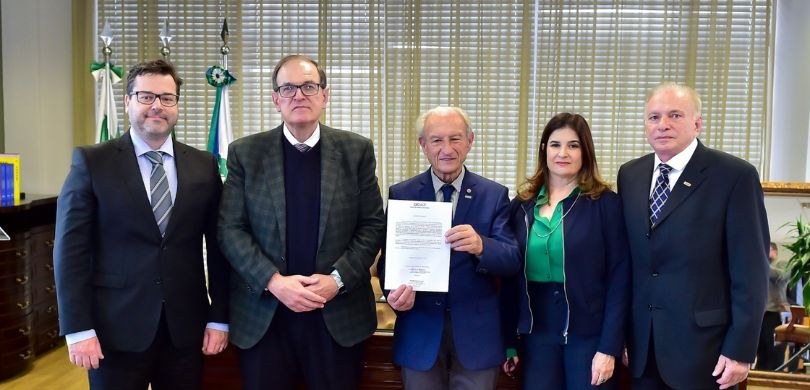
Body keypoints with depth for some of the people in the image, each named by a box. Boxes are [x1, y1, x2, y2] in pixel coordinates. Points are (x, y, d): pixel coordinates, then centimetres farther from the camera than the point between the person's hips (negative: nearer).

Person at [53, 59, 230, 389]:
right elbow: (71, 248, -5)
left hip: (186, 326, 3)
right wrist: (78, 329, -10)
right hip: (116, 327, -2)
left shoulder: (203, 166, 5)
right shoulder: (92, 162, -3)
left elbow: (218, 245, 5)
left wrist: (219, 317, 2)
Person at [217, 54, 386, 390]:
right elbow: (230, 229, -1)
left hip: (338, 314, 0)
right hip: (263, 316, 0)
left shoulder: (356, 150, 2)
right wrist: (273, 282, -13)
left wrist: (338, 279, -11)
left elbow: (373, 224, 1)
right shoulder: (245, 153, 2)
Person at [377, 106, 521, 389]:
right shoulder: (400, 195, 0)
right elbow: (388, 258, -1)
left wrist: (480, 246, -30)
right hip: (420, 331, 1)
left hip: (477, 332, 0)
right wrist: (395, 292, -22)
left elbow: (512, 260, -9)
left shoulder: (494, 195, -2)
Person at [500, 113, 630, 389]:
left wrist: (609, 347, -13)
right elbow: (512, 277, 5)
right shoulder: (522, 204, 4)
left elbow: (619, 279, -8)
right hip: (536, 332, 3)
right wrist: (509, 340, 4)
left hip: (588, 333, -3)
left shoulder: (606, 203, -6)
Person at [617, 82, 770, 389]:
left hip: (702, 342, -4)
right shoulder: (629, 175, 6)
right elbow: (626, 258, 9)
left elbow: (750, 270, -10)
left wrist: (740, 349, -12)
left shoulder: (735, 176, -9)